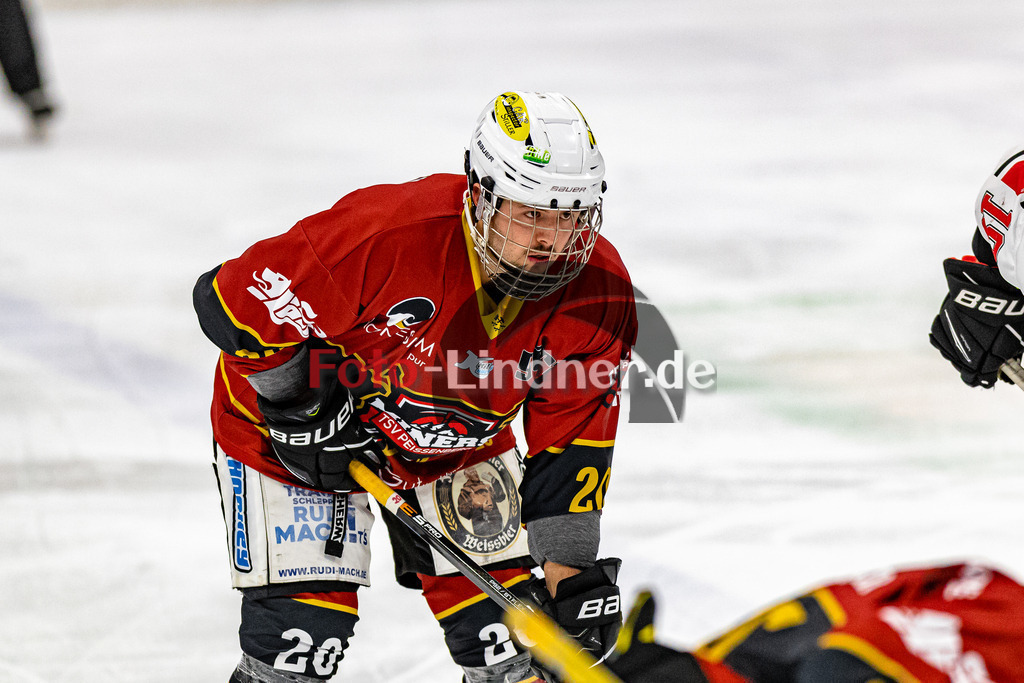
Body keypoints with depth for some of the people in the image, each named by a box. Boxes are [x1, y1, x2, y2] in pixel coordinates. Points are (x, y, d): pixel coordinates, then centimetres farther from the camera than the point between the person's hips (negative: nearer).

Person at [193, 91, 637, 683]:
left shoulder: (598, 297, -19)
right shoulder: (389, 231, -36)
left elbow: (573, 437, -9)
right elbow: (231, 298, -28)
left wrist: (572, 573, -14)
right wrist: (305, 402, -23)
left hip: (451, 446, 5)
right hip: (288, 432, -5)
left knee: (509, 631, 0)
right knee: (302, 633, -13)